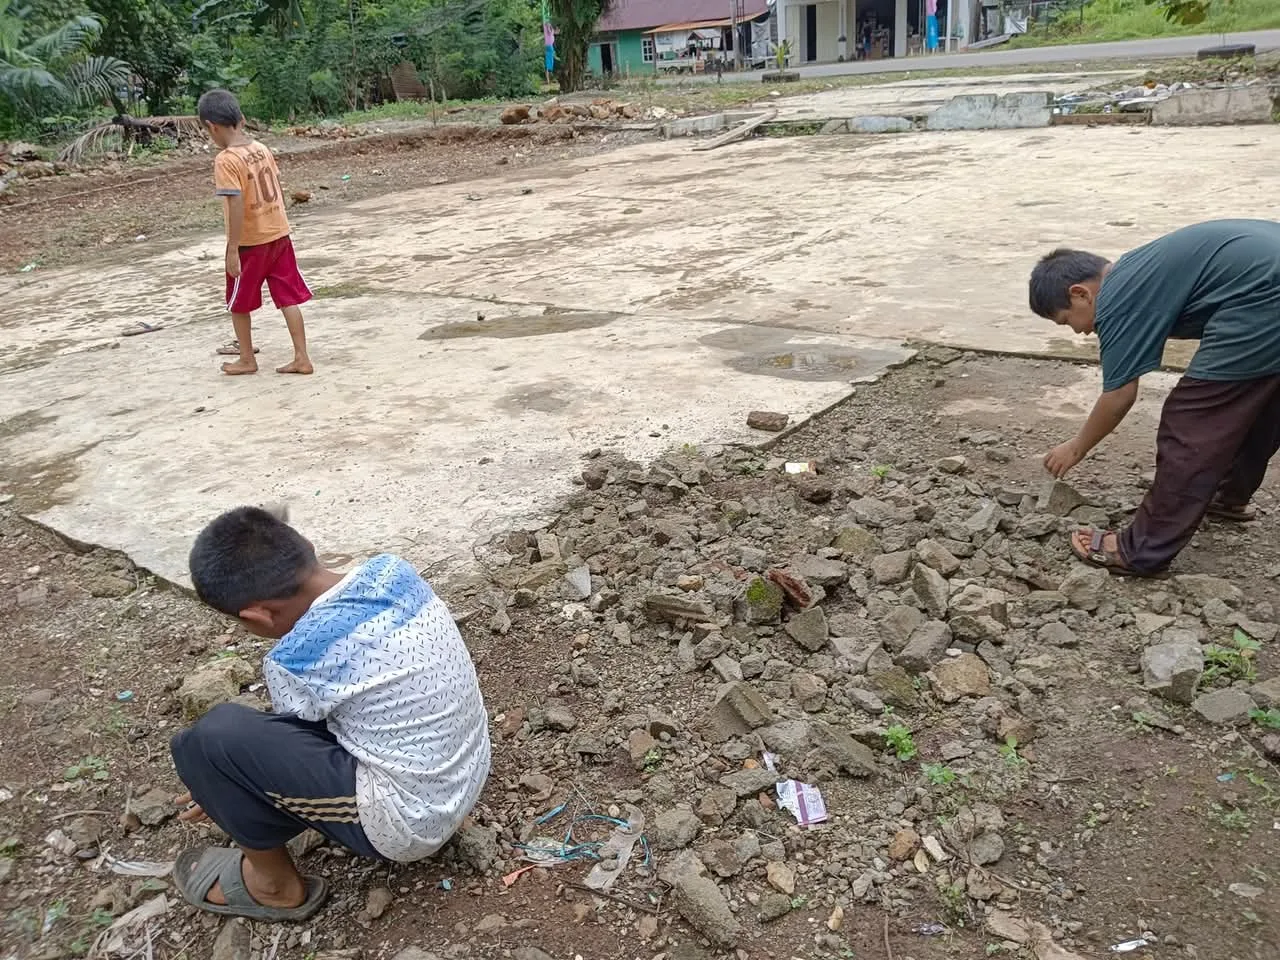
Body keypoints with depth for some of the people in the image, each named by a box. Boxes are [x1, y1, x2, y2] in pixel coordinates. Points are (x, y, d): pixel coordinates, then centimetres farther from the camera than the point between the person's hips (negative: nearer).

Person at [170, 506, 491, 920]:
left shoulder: (296, 660, -23)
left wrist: (219, 786, 22)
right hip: (467, 774, 8)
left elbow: (289, 740, 1)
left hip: (410, 821, -8)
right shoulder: (389, 569, -4)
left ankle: (277, 886, 10)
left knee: (211, 739, -13)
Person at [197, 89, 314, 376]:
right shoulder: (262, 149, 4)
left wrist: (233, 249, -19)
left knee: (239, 304, 13)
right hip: (278, 234, 6)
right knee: (288, 299, 7)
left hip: (249, 242, -6)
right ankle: (302, 358, 7)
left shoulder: (226, 160, -17)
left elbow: (237, 205, -23)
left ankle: (247, 360, 24)